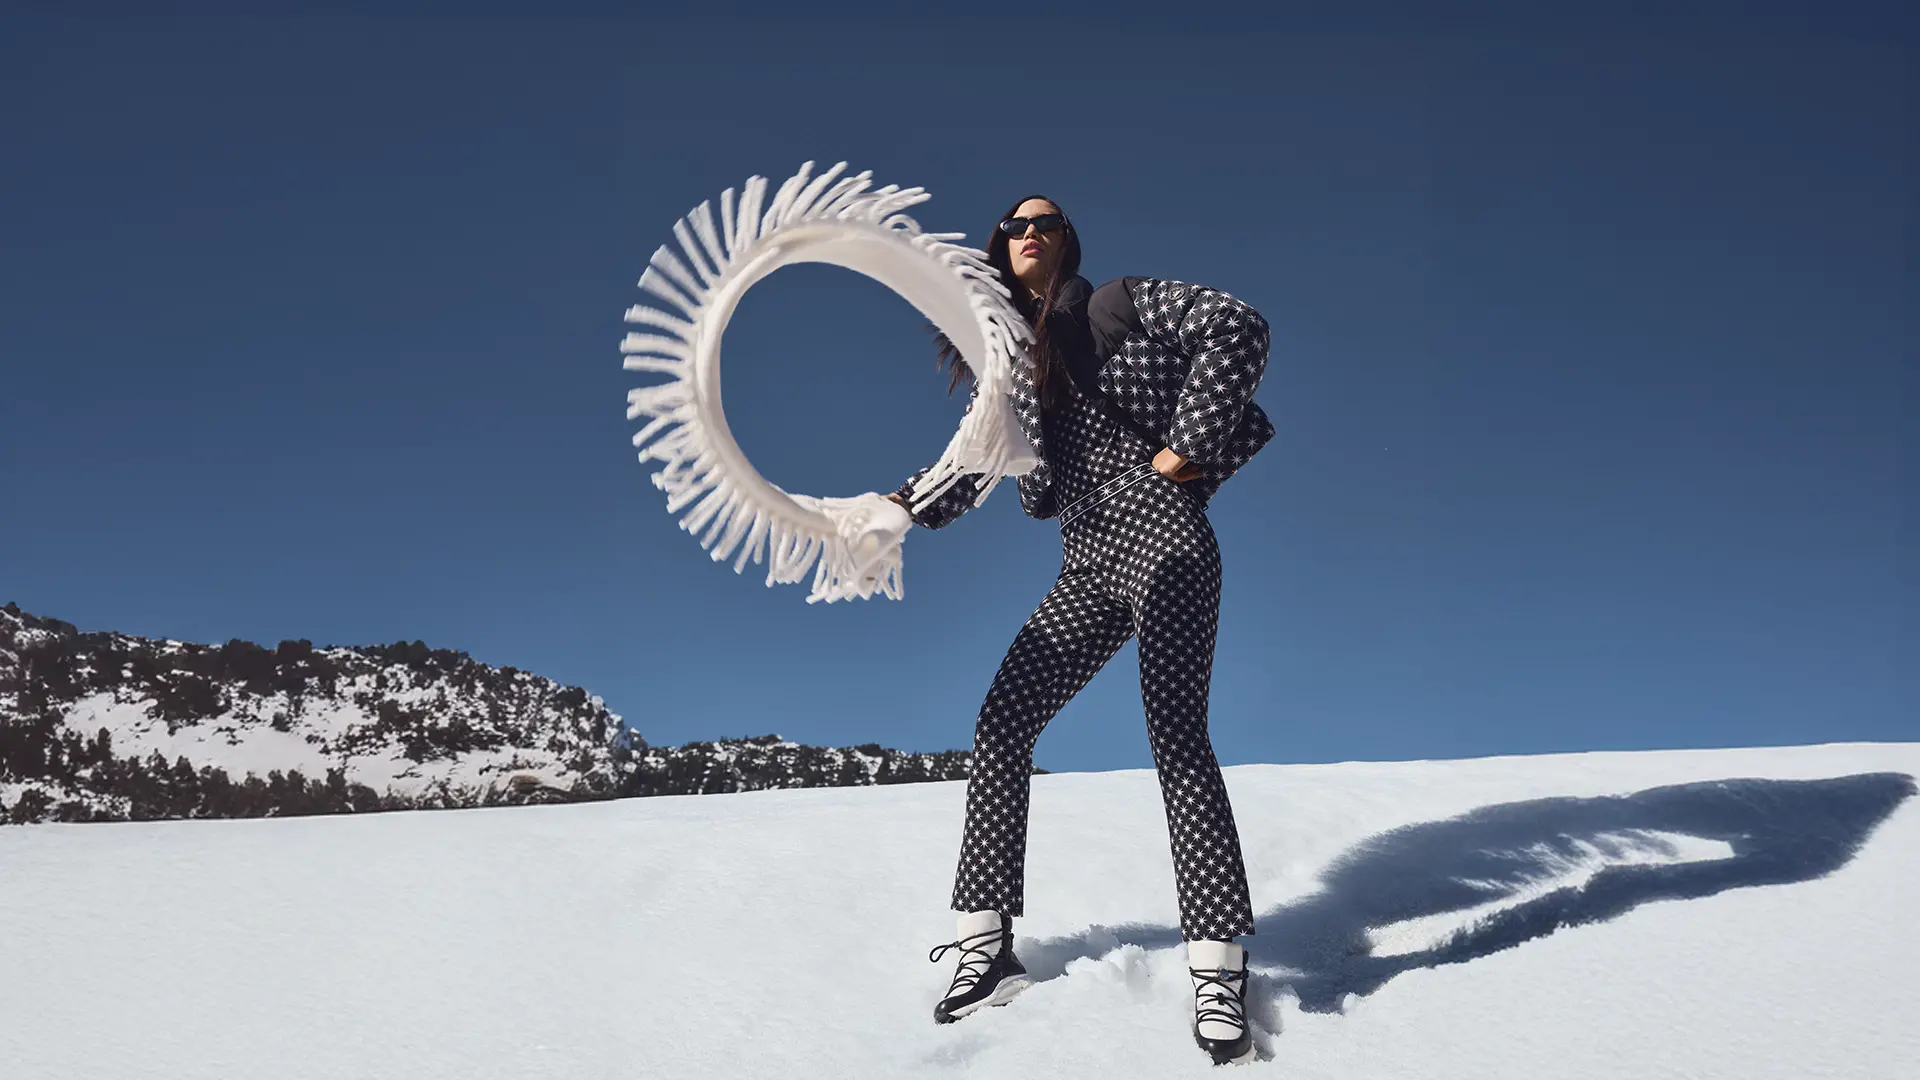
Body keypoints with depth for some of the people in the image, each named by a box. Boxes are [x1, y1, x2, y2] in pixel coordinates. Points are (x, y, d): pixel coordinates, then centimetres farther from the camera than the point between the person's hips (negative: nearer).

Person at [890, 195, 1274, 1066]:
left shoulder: (1121, 305, 3)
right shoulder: (1014, 361, 20)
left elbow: (1237, 327, -8)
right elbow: (976, 463, 19)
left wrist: (1191, 445, -12)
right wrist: (902, 505, 2)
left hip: (1160, 536, -6)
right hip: (1085, 566, 6)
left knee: (1176, 733, -17)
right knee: (1001, 723, -6)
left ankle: (1218, 969, -18)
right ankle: (986, 945, -2)